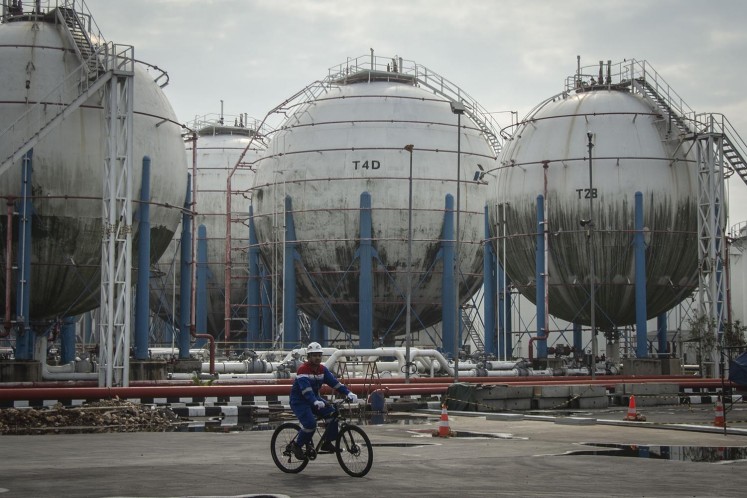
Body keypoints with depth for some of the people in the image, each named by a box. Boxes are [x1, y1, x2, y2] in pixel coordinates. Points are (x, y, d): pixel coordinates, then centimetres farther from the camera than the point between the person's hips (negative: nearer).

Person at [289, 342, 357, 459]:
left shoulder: (322, 369, 0)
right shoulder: (302, 370, -21)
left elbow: (334, 382, -8)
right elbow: (306, 389, -34)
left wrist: (348, 393, -22)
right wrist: (315, 402, -49)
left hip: (314, 398, 7)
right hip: (299, 401, -7)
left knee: (332, 414, -13)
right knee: (310, 423, -26)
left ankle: (328, 443, -1)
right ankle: (297, 446, -4)